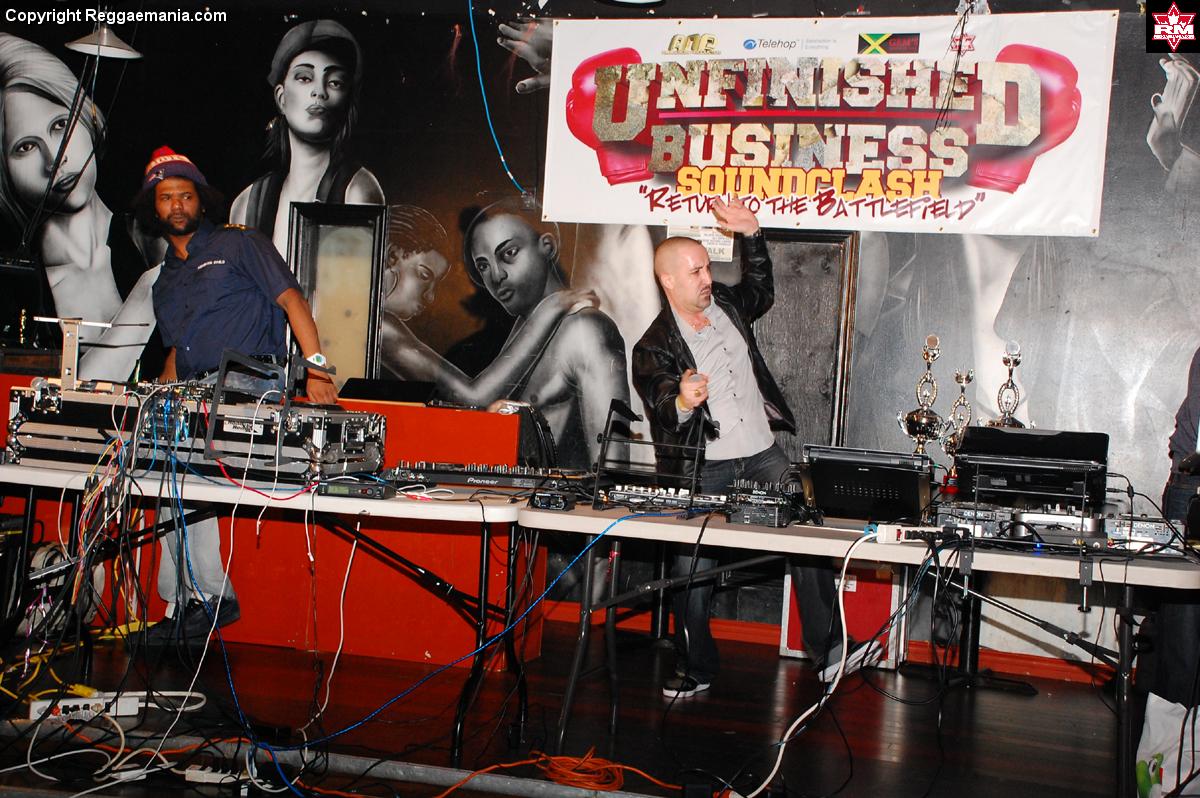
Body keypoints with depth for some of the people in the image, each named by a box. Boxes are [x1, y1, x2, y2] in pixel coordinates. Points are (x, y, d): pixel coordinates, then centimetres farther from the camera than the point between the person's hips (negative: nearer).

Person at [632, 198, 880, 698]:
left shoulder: (727, 305, 10)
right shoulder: (654, 348, -6)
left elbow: (762, 291, 31)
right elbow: (662, 416, -15)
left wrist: (750, 235, 20)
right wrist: (682, 403, -38)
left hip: (764, 456, 4)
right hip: (705, 469, -4)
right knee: (692, 567, -6)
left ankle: (829, 652, 2)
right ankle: (696, 670, 12)